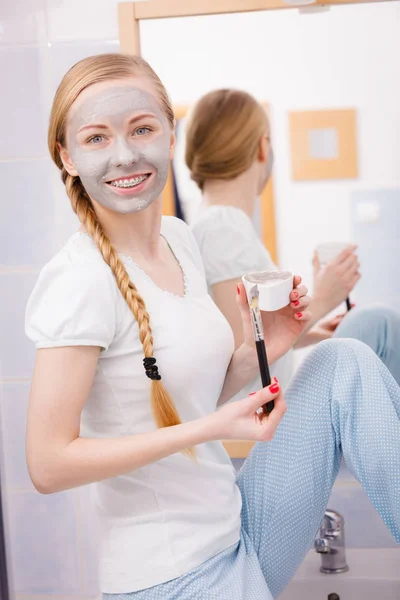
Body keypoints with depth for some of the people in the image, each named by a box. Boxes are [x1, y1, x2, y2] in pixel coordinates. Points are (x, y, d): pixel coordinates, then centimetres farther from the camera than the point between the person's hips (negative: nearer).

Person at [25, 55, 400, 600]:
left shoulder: (179, 237, 4)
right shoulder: (78, 281, -20)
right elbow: (49, 463, -20)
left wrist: (257, 352, -5)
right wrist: (211, 428, -23)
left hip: (234, 528, 7)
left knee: (345, 361, -2)